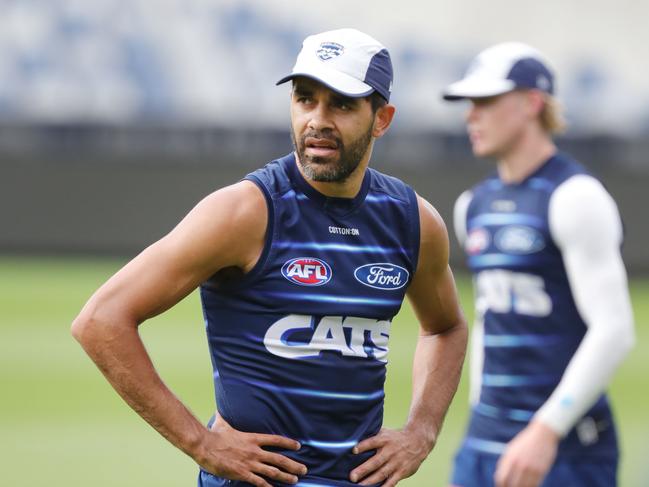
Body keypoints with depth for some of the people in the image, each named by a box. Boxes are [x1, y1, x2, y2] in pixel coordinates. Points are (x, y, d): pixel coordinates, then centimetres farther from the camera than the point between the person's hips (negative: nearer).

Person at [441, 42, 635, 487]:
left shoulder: (574, 197, -12)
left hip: (566, 449, -8)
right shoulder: (475, 205, 13)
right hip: (485, 443, 8)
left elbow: (614, 330, -20)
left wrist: (545, 431, -26)